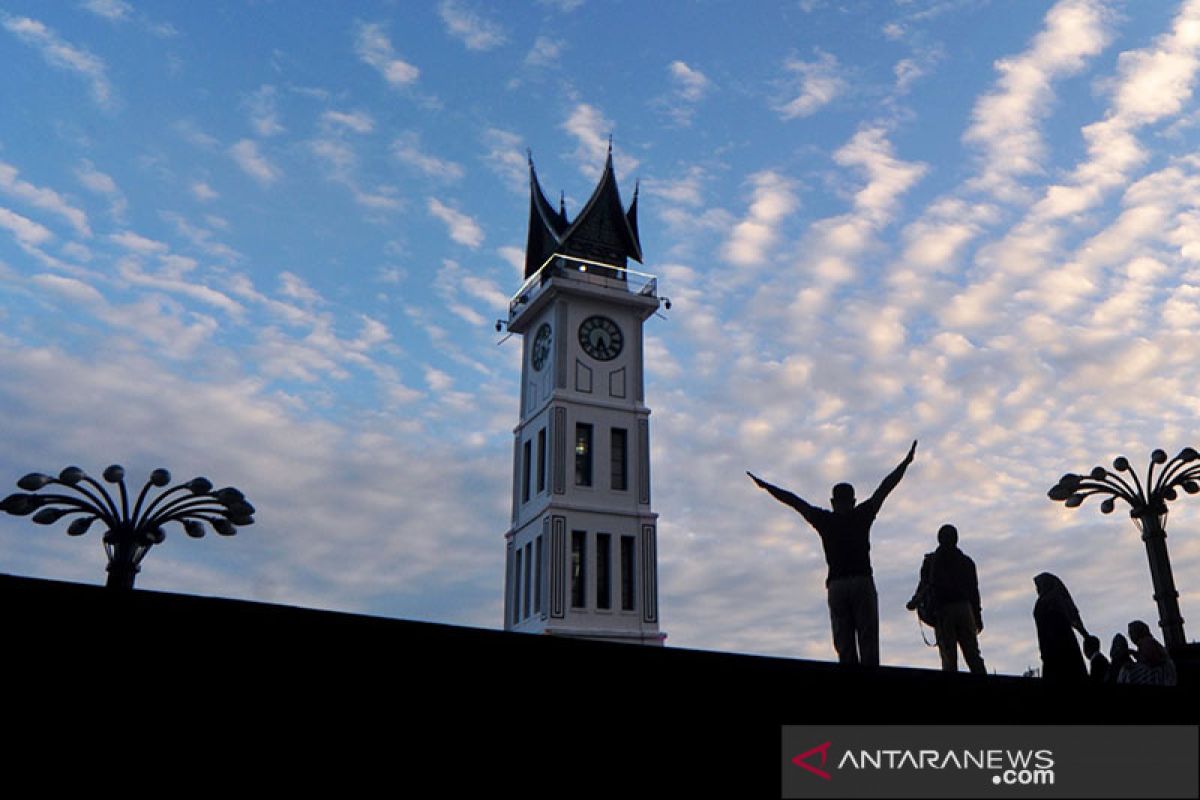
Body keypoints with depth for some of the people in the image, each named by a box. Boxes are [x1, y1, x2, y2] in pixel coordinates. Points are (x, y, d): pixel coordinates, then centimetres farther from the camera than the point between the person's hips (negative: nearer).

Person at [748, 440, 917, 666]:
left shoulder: (824, 519, 9)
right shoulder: (862, 515, 8)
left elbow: (793, 500, 17)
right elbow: (885, 487, 15)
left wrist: (765, 485, 26)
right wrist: (906, 461, 23)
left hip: (836, 585, 1)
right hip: (862, 582, -1)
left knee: (844, 644, 1)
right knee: (868, 640, -4)